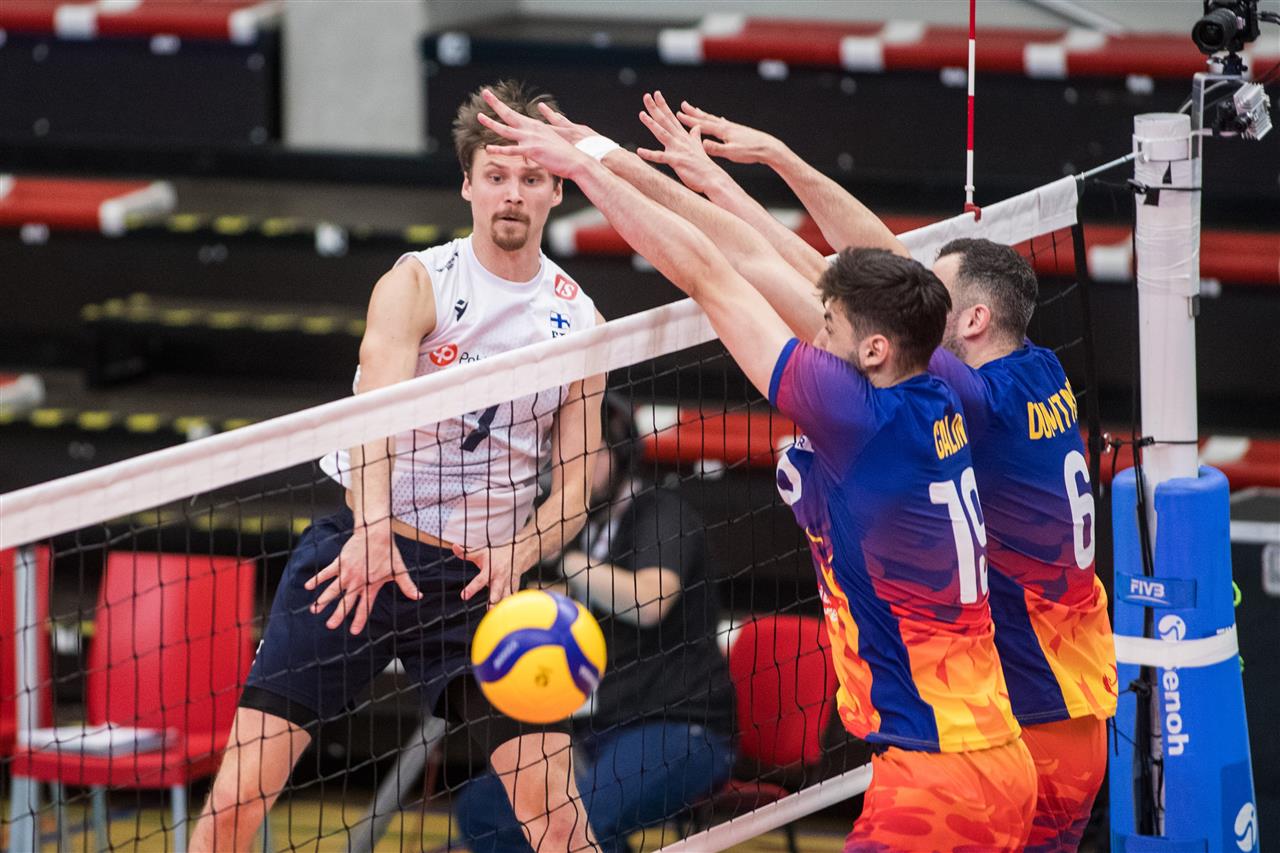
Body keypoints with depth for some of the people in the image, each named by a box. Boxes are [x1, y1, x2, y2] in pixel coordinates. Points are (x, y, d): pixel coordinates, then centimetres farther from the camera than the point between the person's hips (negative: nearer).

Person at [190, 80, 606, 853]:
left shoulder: (578, 320, 5)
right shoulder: (418, 284, -6)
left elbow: (575, 487, 6)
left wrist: (517, 556, -16)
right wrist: (372, 529, -42)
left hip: (485, 574, 2)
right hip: (362, 552, -2)